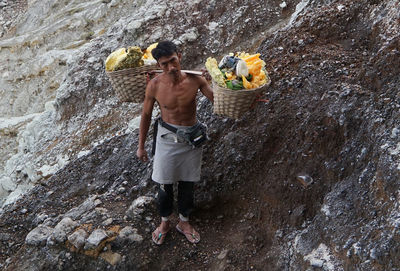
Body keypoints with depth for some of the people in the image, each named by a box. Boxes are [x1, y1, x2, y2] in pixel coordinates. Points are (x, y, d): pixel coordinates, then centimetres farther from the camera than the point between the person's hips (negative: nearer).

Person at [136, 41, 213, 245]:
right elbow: (146, 115, -2)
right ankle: (165, 222, 36)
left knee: (187, 183, 15)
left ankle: (184, 222, 38)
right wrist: (141, 146, 5)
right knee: (164, 184, 10)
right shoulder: (155, 85, -16)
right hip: (167, 138, -1)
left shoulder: (195, 80, -16)